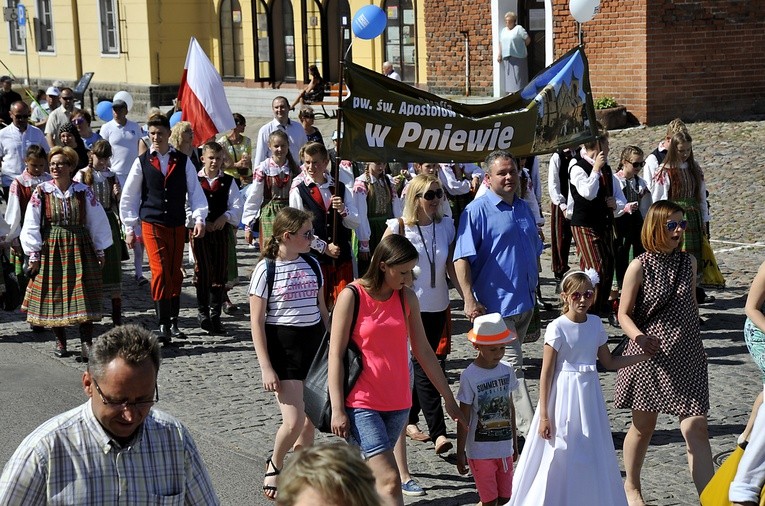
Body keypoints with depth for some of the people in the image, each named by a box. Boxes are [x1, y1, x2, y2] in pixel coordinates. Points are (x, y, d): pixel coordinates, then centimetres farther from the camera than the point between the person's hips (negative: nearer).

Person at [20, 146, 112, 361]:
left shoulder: (83, 192, 0)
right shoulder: (41, 192, -1)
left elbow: (97, 222, 6)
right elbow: (31, 224, -1)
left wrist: (99, 250, 6)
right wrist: (33, 253, -4)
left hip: (79, 249, 0)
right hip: (51, 249, 0)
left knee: (83, 295, -8)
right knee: (54, 294, 5)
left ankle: (86, 343, -7)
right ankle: (60, 341, 19)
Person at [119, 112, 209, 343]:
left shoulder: (182, 161, 5)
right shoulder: (142, 162, 2)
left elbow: (195, 191, 5)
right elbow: (128, 197, 8)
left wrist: (199, 219, -8)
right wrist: (129, 228, 5)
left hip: (177, 225, 2)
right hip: (152, 224, -2)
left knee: (175, 274, 8)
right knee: (160, 272, -12)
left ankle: (173, 322, 20)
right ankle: (163, 325, -11)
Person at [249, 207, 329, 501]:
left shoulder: (312, 264, 7)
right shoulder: (266, 269, -9)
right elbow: (257, 322, -9)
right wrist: (266, 367, -13)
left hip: (315, 344, 5)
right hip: (283, 347, -5)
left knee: (312, 418, 8)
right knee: (293, 421, -10)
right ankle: (274, 466, 17)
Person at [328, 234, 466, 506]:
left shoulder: (407, 298, 5)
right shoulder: (352, 296, -10)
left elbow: (423, 351, 11)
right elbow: (335, 354, -9)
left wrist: (449, 399, 11)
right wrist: (337, 409, -13)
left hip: (397, 403, 5)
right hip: (361, 404, -5)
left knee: (370, 477, 11)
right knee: (389, 480, -14)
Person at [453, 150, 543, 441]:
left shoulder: (524, 208, 13)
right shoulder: (478, 210, -10)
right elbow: (462, 258, -15)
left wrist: (533, 291, 21)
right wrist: (470, 300, -21)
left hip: (524, 302, 8)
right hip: (496, 303, -8)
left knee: (509, 364, 16)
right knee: (512, 366, -8)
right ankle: (528, 427, -8)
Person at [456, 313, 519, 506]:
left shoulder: (507, 371, 2)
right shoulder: (469, 376, -14)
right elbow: (464, 418, -10)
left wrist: (515, 444, 17)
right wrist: (460, 453, -7)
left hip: (504, 448, 5)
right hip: (480, 451, -5)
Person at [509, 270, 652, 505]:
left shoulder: (596, 324, 3)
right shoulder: (557, 328, -13)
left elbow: (609, 362, 14)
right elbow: (546, 374, -11)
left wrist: (645, 355, 8)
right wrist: (544, 415, -13)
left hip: (589, 396, 5)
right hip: (564, 398, -5)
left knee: (593, 458, 10)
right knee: (561, 458, 1)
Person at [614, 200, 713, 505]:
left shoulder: (688, 262, 4)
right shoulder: (640, 266, -9)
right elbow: (623, 314, -7)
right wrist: (639, 337, -25)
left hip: (687, 355, 3)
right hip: (650, 354, -3)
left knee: (696, 428, -7)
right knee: (643, 426, 12)